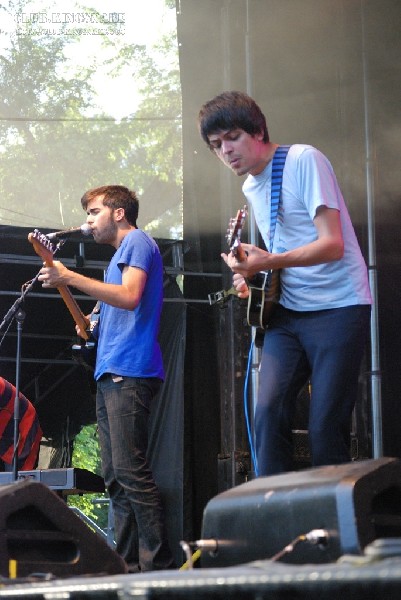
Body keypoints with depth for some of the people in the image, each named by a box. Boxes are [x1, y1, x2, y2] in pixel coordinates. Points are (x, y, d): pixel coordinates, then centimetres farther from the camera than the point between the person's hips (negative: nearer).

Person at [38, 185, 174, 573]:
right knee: (115, 478, 6)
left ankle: (157, 566, -18)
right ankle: (128, 565, 6)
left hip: (130, 372, -10)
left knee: (131, 473, -16)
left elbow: (130, 296, -17)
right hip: (110, 373, 10)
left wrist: (70, 278, -17)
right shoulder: (122, 251, 27)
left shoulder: (137, 241, -2)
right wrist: (95, 326, 14)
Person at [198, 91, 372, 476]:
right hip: (287, 313, 7)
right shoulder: (250, 188, 15)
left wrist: (267, 262, -29)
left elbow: (332, 244, -18)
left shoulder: (303, 161, -10)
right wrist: (252, 277, 6)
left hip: (338, 309, -7)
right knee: (269, 412, -10)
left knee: (325, 428, -11)